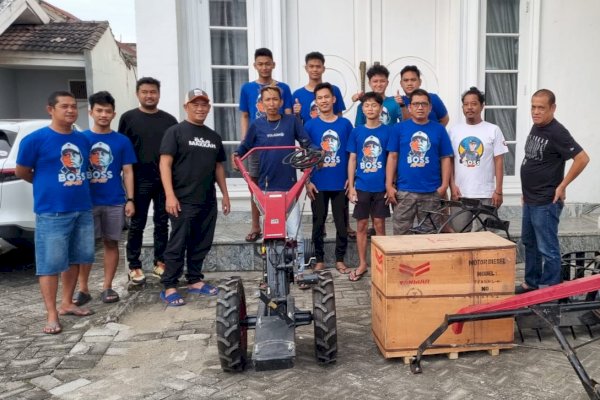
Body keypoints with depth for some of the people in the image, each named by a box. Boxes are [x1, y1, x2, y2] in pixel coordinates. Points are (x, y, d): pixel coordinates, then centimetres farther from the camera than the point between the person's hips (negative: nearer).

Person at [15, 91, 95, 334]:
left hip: (83, 209, 6)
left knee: (75, 259, 13)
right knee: (50, 264, -1)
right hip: (52, 213, -6)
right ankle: (52, 314, 9)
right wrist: (49, 185, 8)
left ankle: (67, 303, 28)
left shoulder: (83, 140, 8)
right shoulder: (35, 139, -8)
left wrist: (73, 184, 11)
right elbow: (21, 172, 1)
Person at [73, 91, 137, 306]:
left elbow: (128, 172, 5)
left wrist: (130, 199, -2)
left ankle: (107, 287, 17)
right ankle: (83, 288, 14)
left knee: (111, 243, 7)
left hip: (115, 202, 0)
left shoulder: (122, 141, 3)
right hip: (87, 201, 0)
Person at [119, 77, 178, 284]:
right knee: (137, 224, 3)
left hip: (165, 179, 3)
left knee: (162, 223, 10)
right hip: (139, 180, -2)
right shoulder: (128, 118, 3)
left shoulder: (169, 120, 9)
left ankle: (160, 261, 22)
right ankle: (134, 266, 13)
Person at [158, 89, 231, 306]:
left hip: (208, 201, 6)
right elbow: (165, 163, -9)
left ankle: (195, 281, 25)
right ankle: (169, 287, 5)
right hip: (183, 201, -6)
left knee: (201, 244, 12)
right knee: (178, 244, -3)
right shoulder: (175, 132, -2)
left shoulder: (213, 136, 16)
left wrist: (225, 194, 17)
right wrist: (170, 195, -18)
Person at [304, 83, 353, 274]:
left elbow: (351, 154, 6)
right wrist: (307, 181, -4)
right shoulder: (310, 125, 0)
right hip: (318, 184, 0)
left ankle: (340, 260, 21)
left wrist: (351, 178, -1)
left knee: (342, 223, 7)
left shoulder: (345, 124, 2)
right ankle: (319, 260, 22)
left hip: (341, 183, 1)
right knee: (318, 223, 8)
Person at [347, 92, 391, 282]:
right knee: (361, 225, 7)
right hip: (361, 186, 1)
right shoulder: (356, 132, 3)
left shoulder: (387, 131, -1)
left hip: (381, 187, -1)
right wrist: (351, 186, -2)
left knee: (379, 225, 6)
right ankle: (362, 264, 19)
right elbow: (352, 160, 4)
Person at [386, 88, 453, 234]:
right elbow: (392, 157, 3)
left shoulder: (439, 129, 5)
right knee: (401, 233, 5)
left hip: (432, 192, 1)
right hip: (404, 191, -1)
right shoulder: (399, 128, 3)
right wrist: (389, 185, -3)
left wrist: (444, 185, -3)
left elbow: (446, 158, 5)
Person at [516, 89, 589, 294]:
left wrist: (562, 186, -16)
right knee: (529, 243, 18)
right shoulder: (535, 127, 10)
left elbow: (582, 158, -21)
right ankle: (531, 283, 32)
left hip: (546, 202, -9)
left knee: (547, 248, -2)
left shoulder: (557, 132, -16)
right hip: (530, 200, 9)